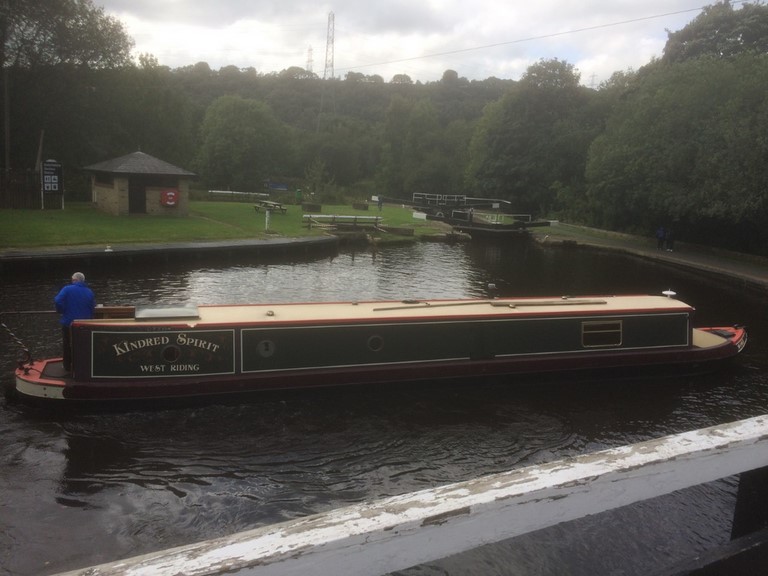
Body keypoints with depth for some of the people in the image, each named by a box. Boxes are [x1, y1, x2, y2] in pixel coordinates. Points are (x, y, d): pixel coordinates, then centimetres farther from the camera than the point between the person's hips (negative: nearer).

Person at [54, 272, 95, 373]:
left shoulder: (67, 289, -10)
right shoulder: (89, 292, 2)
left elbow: (57, 301, -22)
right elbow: (92, 307, 2)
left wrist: (61, 311, -6)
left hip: (69, 322, -3)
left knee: (67, 346, 13)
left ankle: (68, 367, 20)